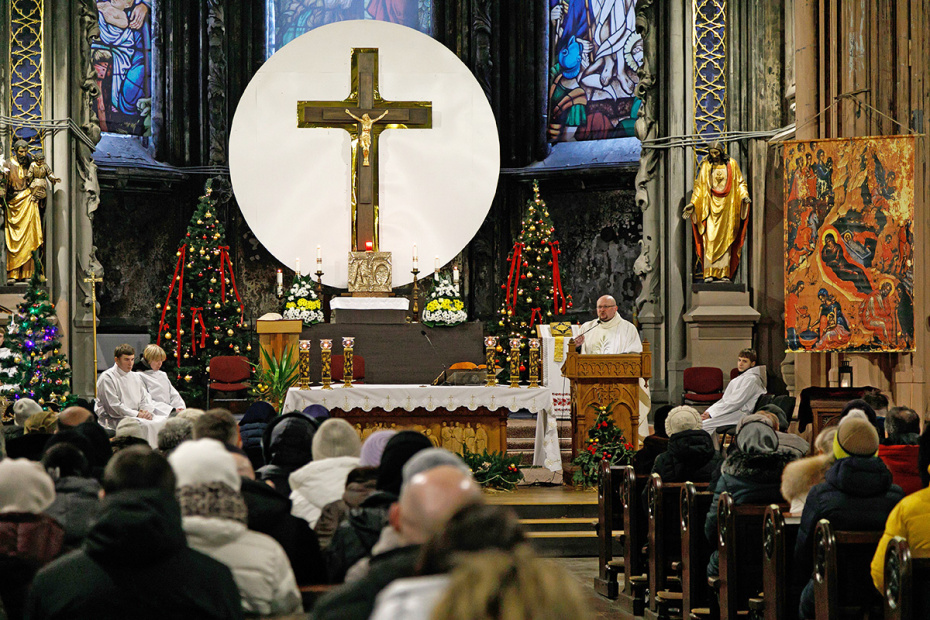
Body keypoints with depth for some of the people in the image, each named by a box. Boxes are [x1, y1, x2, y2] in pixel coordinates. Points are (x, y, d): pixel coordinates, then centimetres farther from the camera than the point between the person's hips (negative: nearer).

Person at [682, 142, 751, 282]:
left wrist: (744, 196, -9)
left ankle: (725, 273, -1)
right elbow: (699, 186, 8)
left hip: (727, 207, 0)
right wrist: (692, 203, -1)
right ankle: (709, 273, -12)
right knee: (709, 239, -9)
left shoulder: (731, 164, 5)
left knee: (726, 240, -1)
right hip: (711, 206, 0)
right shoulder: (706, 166, 6)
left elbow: (740, 183, 9)